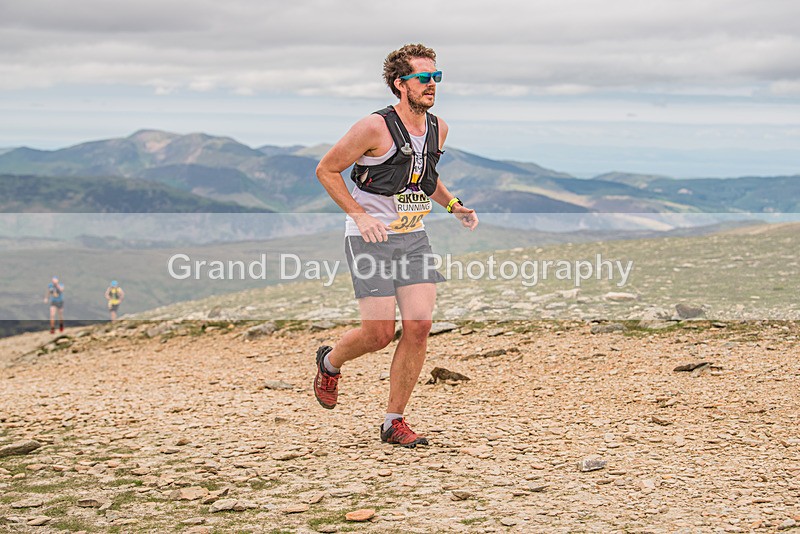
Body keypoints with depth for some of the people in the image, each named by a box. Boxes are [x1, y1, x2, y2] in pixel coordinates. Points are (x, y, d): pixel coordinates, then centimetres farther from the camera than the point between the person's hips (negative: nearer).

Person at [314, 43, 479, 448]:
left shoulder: (438, 129, 6)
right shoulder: (375, 127, -15)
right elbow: (326, 170, -8)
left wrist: (453, 204, 8)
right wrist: (359, 215, -17)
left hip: (413, 236, 6)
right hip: (370, 238, -6)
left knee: (419, 326, -7)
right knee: (380, 332, -9)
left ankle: (394, 421, 5)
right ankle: (330, 362, 26)